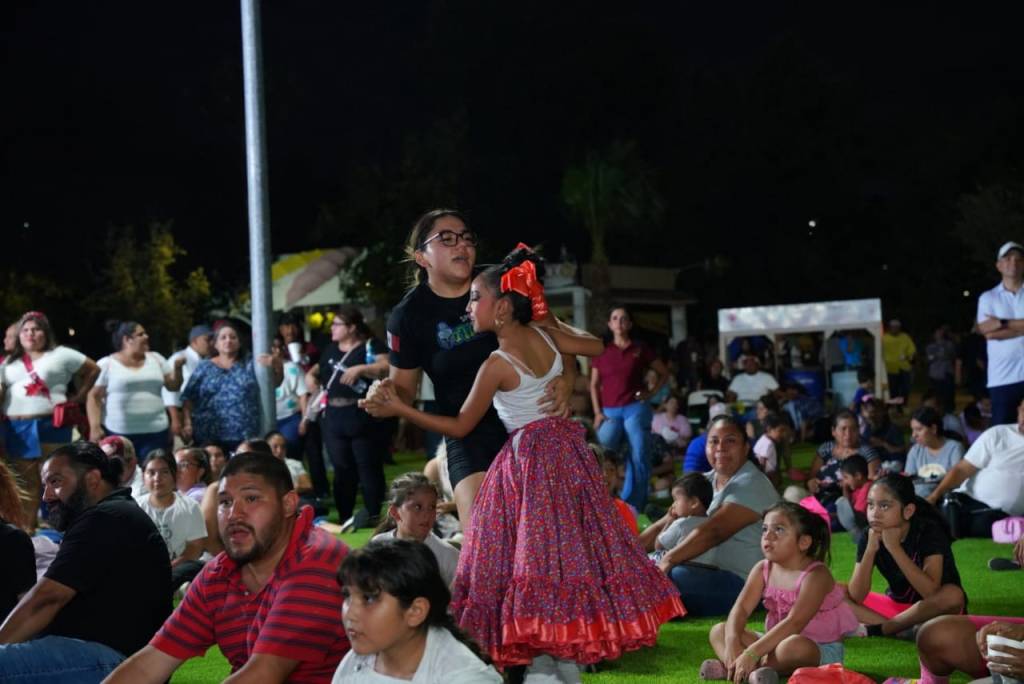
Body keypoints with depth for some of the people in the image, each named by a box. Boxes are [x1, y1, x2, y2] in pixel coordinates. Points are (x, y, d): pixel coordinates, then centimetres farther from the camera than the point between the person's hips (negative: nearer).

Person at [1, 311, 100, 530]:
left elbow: (93, 369, 9)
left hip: (50, 426, -4)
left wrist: (78, 397, 5)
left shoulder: (61, 355, 6)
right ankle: (26, 531, 12)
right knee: (25, 483, 7)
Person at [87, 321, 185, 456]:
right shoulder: (106, 364, -1)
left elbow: (173, 386, 14)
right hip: (117, 433, -3)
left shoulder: (156, 359, 11)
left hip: (155, 432, 3)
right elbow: (94, 397, -2)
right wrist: (95, 427, -11)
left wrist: (177, 368, -4)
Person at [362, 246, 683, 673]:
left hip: (529, 460, -7)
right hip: (568, 452, 7)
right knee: (572, 547, 11)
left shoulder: (497, 365, -16)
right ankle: (570, 658, 19)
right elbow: (598, 347, 18)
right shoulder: (547, 337, 1)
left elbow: (460, 427, -9)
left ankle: (542, 658, -1)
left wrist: (399, 409, -8)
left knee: (535, 555, -2)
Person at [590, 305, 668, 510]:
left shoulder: (640, 349, 7)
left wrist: (650, 393, 1)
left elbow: (664, 373, 15)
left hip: (635, 409, -1)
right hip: (609, 411, 1)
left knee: (638, 459, -4)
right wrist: (598, 412, 1)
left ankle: (632, 507, 3)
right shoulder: (602, 351, 10)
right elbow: (594, 385, 12)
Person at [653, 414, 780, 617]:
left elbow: (713, 532, -26)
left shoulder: (751, 485, -15)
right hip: (718, 573, 9)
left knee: (672, 576, -30)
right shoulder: (708, 480, 13)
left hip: (747, 584, -9)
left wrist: (668, 560, -27)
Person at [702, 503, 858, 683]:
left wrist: (752, 653, -35)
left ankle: (728, 667, -27)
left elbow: (794, 623, -29)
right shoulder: (762, 570, 1)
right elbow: (741, 608, -7)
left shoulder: (816, 575, -20)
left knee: (794, 646, -41)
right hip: (777, 642, 7)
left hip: (819, 650, -7)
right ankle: (753, 669, -31)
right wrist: (732, 641, -28)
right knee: (719, 631, -3)